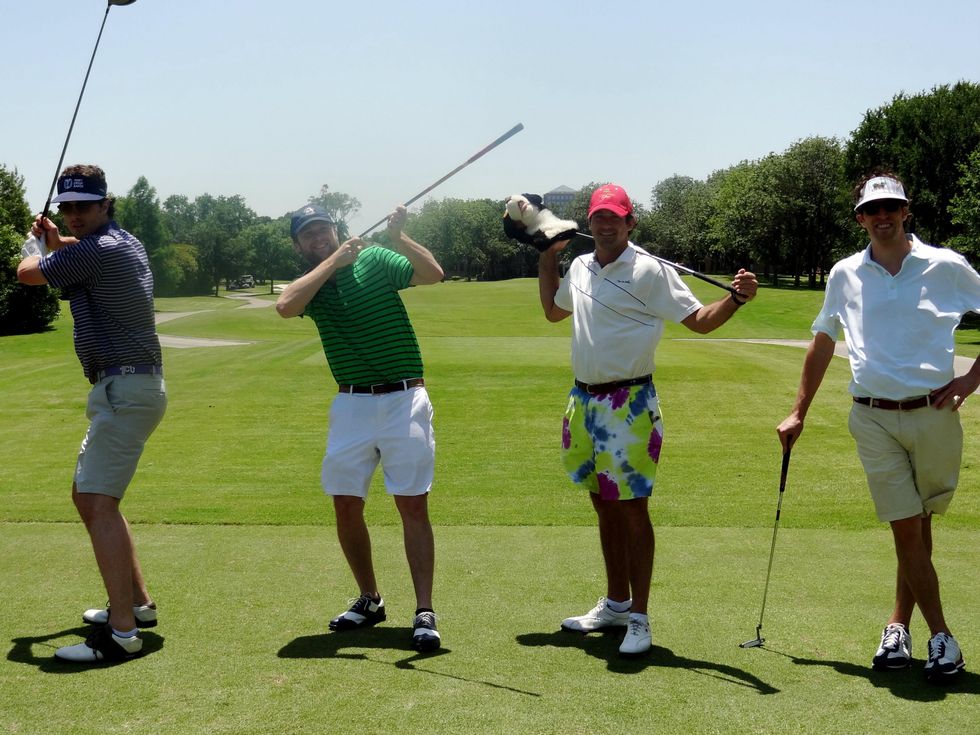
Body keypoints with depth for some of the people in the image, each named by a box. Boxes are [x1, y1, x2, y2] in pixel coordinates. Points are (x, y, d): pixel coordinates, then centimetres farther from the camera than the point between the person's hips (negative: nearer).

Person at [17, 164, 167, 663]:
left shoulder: (95, 252, -15)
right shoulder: (123, 242, 15)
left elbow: (27, 273, -1)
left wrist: (39, 250, 20)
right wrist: (55, 239, 24)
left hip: (124, 389, -11)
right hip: (129, 386, 11)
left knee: (99, 502, -17)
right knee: (86, 495, 19)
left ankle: (122, 632, -22)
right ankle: (137, 603, 24)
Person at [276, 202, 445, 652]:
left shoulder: (375, 260, 2)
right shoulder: (308, 284, 7)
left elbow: (433, 274, -12)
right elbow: (285, 306, -18)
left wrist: (398, 238, -25)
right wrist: (333, 261, -16)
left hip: (404, 399, -3)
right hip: (352, 405, 4)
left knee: (413, 505, -6)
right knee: (346, 506, 6)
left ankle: (424, 613, -3)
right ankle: (369, 600, 24)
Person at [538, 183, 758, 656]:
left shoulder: (650, 271, -9)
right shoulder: (580, 268, 11)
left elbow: (699, 320, -12)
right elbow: (553, 311, 30)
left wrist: (737, 299, -29)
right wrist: (546, 259, 24)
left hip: (629, 404, -7)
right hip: (584, 399, 7)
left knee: (632, 508, -4)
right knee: (604, 505, 15)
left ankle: (638, 617, 4)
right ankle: (616, 603, 27)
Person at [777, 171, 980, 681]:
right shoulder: (845, 275, 8)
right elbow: (822, 346, 17)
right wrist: (799, 414, 18)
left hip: (934, 413, 0)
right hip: (874, 419, 1)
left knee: (919, 526, 8)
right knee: (906, 528, -2)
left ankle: (899, 626, 22)